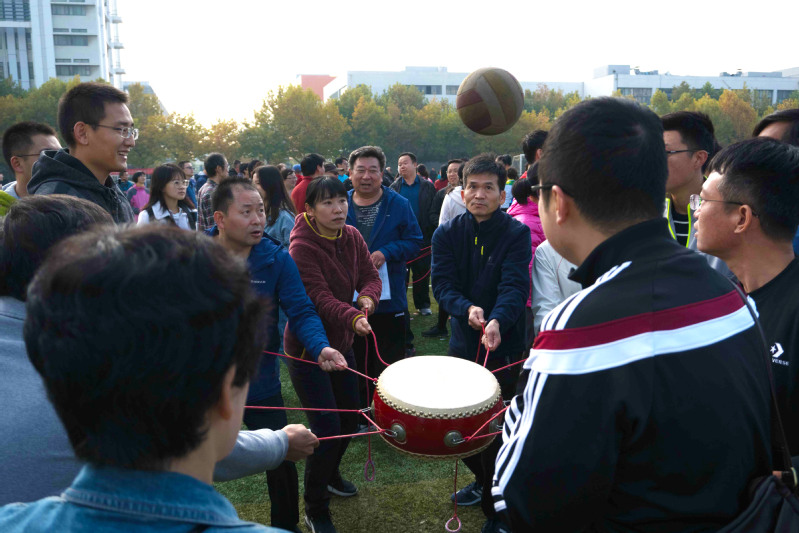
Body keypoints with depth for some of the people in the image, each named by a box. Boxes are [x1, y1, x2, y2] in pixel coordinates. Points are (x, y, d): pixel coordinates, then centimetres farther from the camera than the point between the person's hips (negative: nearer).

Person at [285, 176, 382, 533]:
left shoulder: (351, 237, 0)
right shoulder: (302, 247, -22)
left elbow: (370, 275, -3)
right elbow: (319, 298, -30)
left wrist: (367, 298, -25)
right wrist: (353, 318, -46)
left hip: (341, 342, 7)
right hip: (306, 348, -7)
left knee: (349, 417, 18)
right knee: (327, 428, -7)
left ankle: (330, 475, 47)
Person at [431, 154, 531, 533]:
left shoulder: (516, 234, -9)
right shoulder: (447, 234, 0)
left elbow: (515, 286, -21)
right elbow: (442, 283, -9)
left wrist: (497, 321, -40)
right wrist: (467, 308, -29)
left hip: (504, 344, -4)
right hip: (462, 341, 4)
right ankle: (482, 481, 44)